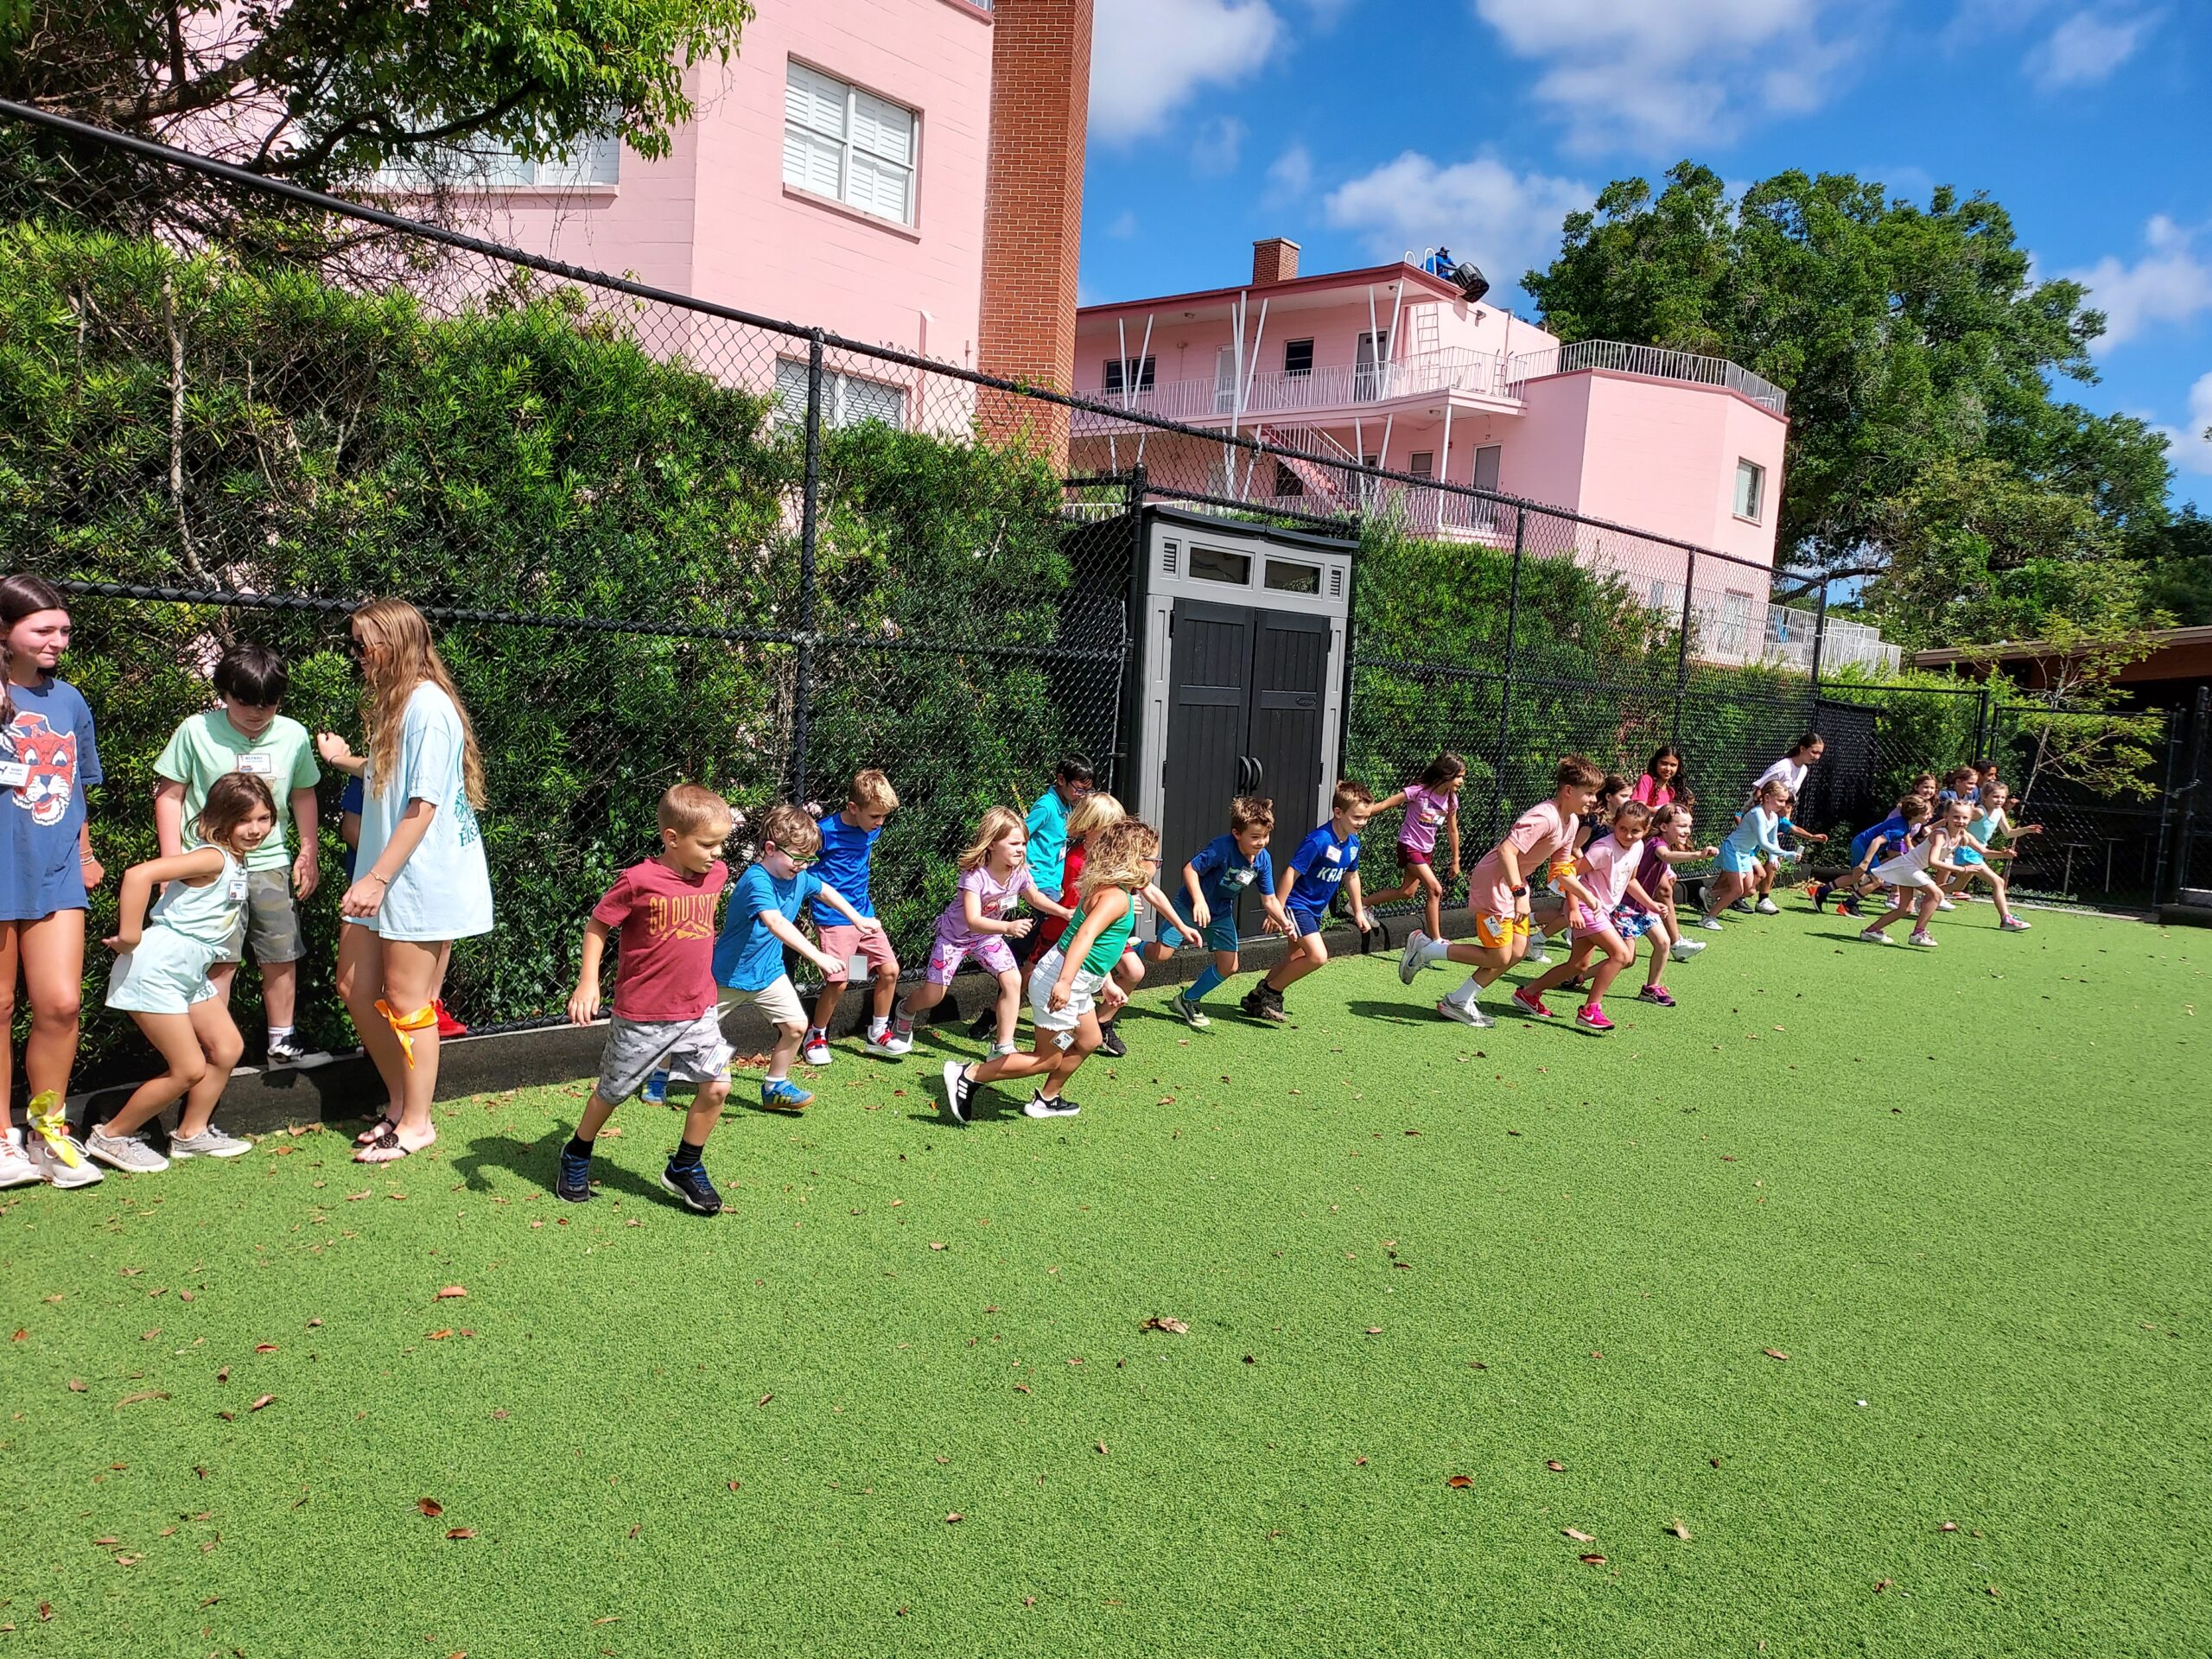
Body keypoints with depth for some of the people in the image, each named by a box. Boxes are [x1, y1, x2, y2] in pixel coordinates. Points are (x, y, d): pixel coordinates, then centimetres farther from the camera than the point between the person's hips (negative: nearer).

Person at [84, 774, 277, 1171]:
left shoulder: (241, 862, 8)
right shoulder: (212, 857, -20)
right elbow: (138, 874, -31)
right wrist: (129, 938, -25)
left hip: (192, 972, 9)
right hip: (156, 969, -9)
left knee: (228, 1047, 11)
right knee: (189, 1070, -5)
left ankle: (192, 1133, 25)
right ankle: (111, 1136, 14)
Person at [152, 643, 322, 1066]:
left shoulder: (293, 735, 4)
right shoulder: (196, 731, -4)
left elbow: (303, 795, 15)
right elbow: (169, 795, 0)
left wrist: (309, 853, 12)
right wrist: (172, 862, -5)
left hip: (272, 862, 3)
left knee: (282, 955, 8)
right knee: (218, 960, -5)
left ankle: (282, 1038, 22)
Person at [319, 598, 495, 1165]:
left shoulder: (429, 707, -17)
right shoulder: (393, 703, 14)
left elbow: (423, 805, -20)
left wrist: (377, 878, -21)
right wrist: (347, 760, 15)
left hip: (421, 879, -10)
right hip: (382, 876, 10)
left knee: (405, 1002, 1)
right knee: (356, 990, 14)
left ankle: (416, 1123, 15)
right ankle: (400, 1102, 29)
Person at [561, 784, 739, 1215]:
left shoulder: (717, 874, -2)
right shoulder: (639, 881, -19)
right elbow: (598, 925, -8)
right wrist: (587, 982, -14)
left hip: (699, 1009, 4)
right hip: (643, 1016, -4)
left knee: (716, 1086, -4)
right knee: (612, 1091, 13)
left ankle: (685, 1168, 16)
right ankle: (577, 1156, 40)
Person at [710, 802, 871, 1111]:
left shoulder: (799, 878, -7)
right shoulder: (757, 882, -32)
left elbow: (825, 890, 16)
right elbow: (777, 923, -47)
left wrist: (857, 919, 21)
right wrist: (817, 956, -54)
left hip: (769, 970, 7)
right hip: (731, 972, -6)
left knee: (796, 1025, -4)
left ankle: (775, 1086, 14)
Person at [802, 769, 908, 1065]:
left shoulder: (872, 829, 3)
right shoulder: (827, 831, -17)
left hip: (864, 912, 7)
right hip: (833, 917, -7)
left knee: (889, 970, 4)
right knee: (838, 982, -11)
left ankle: (878, 1034, 21)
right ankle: (815, 1037, 13)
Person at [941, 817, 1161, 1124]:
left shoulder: (1109, 890, 11)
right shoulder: (1116, 897, -21)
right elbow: (1085, 936, -35)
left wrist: (1106, 984, 26)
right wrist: (1065, 982, -43)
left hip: (1077, 984, 10)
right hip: (1061, 982, -10)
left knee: (1088, 1041, 24)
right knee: (1048, 1059, 1)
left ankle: (1047, 1100, 37)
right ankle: (967, 1076, 3)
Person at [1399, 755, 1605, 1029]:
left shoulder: (1572, 821, 7)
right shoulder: (1544, 818, -25)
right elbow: (1506, 851, -33)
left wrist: (1584, 894, 11)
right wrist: (1520, 894, -35)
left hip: (1514, 885, 10)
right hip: (1493, 885, -10)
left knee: (1518, 951, 7)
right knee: (1499, 958, -5)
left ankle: (1459, 1002, 16)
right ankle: (1425, 949, 6)